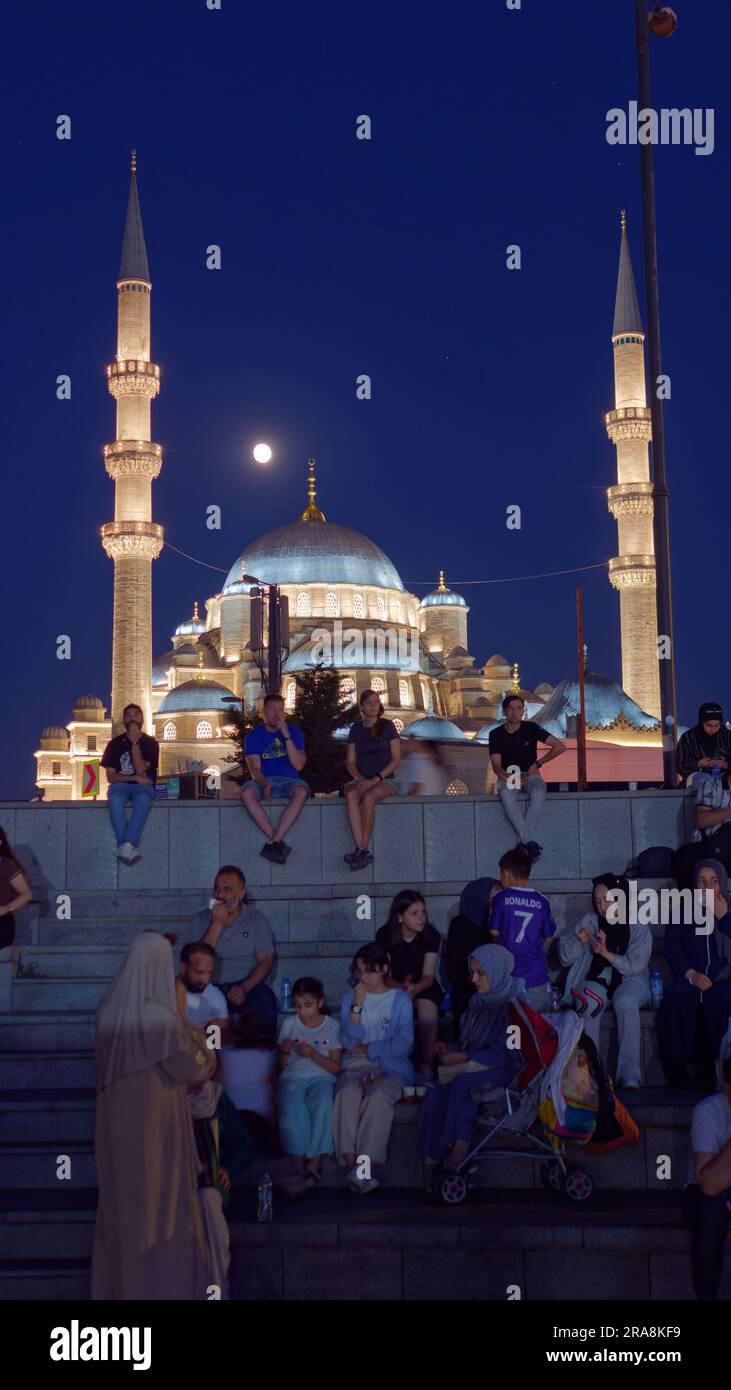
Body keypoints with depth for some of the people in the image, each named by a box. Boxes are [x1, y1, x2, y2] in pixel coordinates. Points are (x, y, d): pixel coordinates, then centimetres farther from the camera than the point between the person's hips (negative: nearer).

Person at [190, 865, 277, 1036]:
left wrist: (245, 987, -16)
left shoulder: (256, 919, 6)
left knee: (264, 1000, -33)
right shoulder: (200, 920, 7)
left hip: (248, 986, 0)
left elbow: (266, 961, 0)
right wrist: (217, 925, -12)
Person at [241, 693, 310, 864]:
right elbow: (255, 768, -4)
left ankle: (274, 842, -37)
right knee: (247, 793, -35)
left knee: (301, 791, -36)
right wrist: (265, 785, -26)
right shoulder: (254, 735, 6)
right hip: (264, 781, 0)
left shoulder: (293, 731, 7)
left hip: (288, 780, 0)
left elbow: (298, 765, -6)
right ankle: (279, 843, -32)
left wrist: (286, 735, -14)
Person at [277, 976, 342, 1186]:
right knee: (290, 1108, -34)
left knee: (323, 1104, -36)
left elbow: (335, 1067, 2)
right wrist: (285, 1051, -7)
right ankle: (298, 1161, -27)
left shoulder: (332, 1026, 6)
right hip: (293, 1076, 1)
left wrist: (313, 1054, -13)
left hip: (321, 1077, -1)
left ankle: (315, 1160, -28)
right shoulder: (289, 1024, 12)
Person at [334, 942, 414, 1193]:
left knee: (378, 1097, -35)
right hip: (356, 1066, 2)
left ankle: (362, 1166, -42)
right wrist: (357, 1006, -7)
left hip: (391, 1068, -2)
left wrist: (368, 1048, -2)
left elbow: (404, 1045, -1)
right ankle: (350, 1161, -42)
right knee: (348, 1093, -33)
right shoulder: (350, 996, 14)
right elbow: (349, 1040, 3)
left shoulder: (400, 1000, 8)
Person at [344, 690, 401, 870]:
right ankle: (363, 852, -42)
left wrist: (376, 779, -12)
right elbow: (350, 762, 13)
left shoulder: (387, 726, 5)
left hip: (385, 779, -2)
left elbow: (396, 759, 0)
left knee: (368, 797, -37)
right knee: (351, 794, -34)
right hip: (362, 779, 2)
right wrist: (360, 779, -8)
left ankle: (361, 850, -31)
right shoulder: (356, 729, 14)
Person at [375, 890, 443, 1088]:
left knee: (428, 1008, -35)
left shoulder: (431, 935, -10)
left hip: (423, 987, 0)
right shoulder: (385, 935, -11)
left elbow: (428, 976, -11)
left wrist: (415, 988, -35)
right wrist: (402, 988, -32)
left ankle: (427, 1068, -29)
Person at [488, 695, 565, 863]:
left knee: (539, 792, -37)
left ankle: (523, 842, -35)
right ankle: (531, 843, -39)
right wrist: (510, 779, -24)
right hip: (507, 775, 0)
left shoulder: (531, 728, 1)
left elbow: (560, 747, 2)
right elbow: (496, 766, -5)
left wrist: (538, 763, 1)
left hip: (529, 774, 0)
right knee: (506, 795, -37)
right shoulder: (496, 734, 2)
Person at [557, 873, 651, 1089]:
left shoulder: (639, 928, 1)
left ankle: (630, 1074, -37)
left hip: (629, 980, -1)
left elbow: (635, 965, -11)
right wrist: (580, 941, -13)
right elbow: (565, 957, 7)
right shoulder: (589, 921, 7)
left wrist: (606, 953, -22)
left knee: (626, 1002, -37)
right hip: (597, 979, 1)